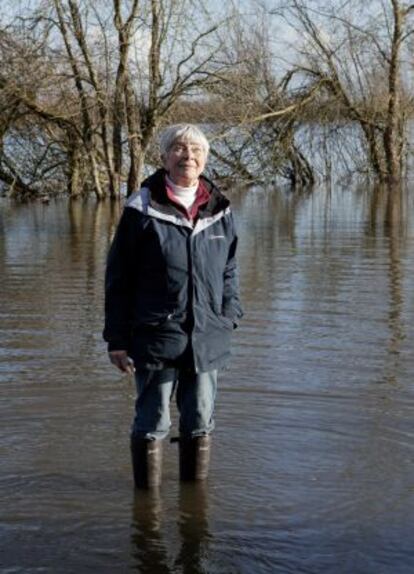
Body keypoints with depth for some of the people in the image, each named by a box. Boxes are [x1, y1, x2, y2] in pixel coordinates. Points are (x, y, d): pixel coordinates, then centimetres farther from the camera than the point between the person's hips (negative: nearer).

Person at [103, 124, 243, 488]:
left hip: (207, 338, 4)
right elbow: (118, 277, -2)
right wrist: (117, 338, -4)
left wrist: (229, 317, 9)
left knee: (200, 423, 12)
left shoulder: (219, 210, 7)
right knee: (152, 423, 3)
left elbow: (229, 271, 18)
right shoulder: (142, 210, -5)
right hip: (155, 336, -4)